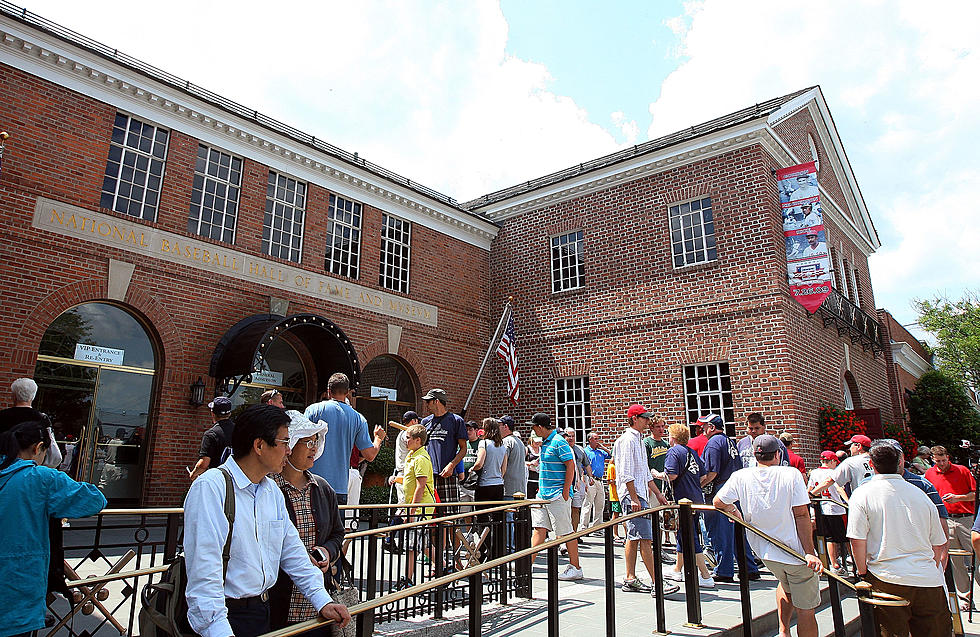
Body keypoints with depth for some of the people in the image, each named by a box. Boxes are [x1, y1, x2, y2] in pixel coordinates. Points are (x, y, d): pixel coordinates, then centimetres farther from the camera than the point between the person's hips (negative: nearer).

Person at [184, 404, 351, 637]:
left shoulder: (273, 491, 7)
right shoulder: (210, 488, -19)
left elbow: (292, 552, 11)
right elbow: (204, 569, -25)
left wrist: (323, 601, 6)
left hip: (263, 610, 7)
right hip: (226, 617, -7)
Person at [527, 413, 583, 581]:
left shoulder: (558, 442, -14)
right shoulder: (544, 442, 14)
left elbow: (570, 466, -17)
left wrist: (565, 491, -18)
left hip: (558, 495, -9)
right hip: (543, 494, 9)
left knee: (566, 531, 0)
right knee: (539, 528, 7)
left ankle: (575, 568, 11)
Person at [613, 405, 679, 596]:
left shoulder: (638, 440, 20)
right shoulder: (627, 440, -11)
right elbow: (626, 473, -17)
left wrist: (658, 493, 24)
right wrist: (634, 498, -20)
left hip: (640, 495, 10)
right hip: (632, 495, -10)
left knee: (633, 538, 11)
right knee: (645, 538, -10)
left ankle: (630, 579, 16)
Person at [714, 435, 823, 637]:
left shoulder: (741, 477, -5)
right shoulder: (791, 474, -12)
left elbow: (718, 502, 4)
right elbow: (802, 515, -15)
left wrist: (733, 510, 25)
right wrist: (809, 552, -14)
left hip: (765, 553, 4)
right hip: (797, 552, -4)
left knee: (786, 585, 32)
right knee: (805, 609, 8)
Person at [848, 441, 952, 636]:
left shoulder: (862, 495, -7)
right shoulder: (921, 495, 6)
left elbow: (857, 541, -11)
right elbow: (938, 545, 13)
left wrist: (863, 573, 3)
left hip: (888, 581, -3)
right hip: (929, 581, 4)